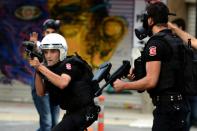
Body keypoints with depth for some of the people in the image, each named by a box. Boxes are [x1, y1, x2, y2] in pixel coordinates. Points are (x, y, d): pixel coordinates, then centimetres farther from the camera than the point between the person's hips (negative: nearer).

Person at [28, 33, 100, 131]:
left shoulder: (69, 64, -15)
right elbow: (41, 93, -1)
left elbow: (62, 83, -35)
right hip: (72, 112, 9)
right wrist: (37, 71, -12)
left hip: (84, 112, -9)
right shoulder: (51, 69, 7)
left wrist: (40, 67, -33)